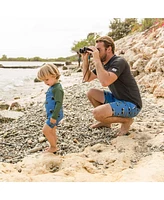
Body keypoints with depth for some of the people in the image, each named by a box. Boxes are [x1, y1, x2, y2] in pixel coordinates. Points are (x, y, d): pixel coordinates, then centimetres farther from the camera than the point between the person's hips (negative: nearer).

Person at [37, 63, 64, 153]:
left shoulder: (57, 88, -20)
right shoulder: (52, 87, 12)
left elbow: (59, 103, -24)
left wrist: (54, 116, -24)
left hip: (55, 114, -9)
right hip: (52, 114, 9)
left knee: (46, 130, -9)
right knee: (51, 131, 14)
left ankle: (53, 147, 4)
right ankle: (52, 147, 24)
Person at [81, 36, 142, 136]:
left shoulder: (119, 62, -22)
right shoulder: (104, 64, 6)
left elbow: (105, 82, -38)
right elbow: (87, 78, 12)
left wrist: (96, 60, -31)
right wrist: (85, 60, 0)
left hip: (131, 105, -9)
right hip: (117, 98, 9)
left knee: (97, 113, -26)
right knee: (91, 93, 8)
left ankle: (126, 120, -1)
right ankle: (105, 121, 21)